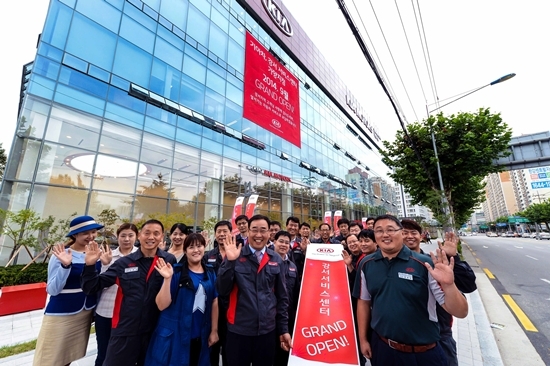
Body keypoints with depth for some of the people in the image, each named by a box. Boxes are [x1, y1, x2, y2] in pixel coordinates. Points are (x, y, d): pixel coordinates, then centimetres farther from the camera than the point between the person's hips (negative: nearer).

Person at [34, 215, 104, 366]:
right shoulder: (61, 255, -15)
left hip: (87, 313, 4)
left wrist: (105, 263, -13)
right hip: (61, 314, -4)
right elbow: (53, 290, -17)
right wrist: (65, 266, -31)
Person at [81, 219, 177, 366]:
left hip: (155, 331, 0)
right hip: (124, 331, 1)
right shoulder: (124, 263, -3)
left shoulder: (169, 261, -9)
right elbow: (92, 287, 0)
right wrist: (90, 265, -13)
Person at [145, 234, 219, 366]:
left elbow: (214, 302, 4)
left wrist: (214, 330, 4)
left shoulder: (210, 273, -1)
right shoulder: (176, 272, -11)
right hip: (174, 335, -3)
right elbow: (161, 305, -15)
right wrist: (167, 279, -27)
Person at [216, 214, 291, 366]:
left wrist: (284, 329, 6)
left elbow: (282, 297, 4)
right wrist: (230, 261, -23)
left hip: (267, 330, 2)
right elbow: (222, 291, -12)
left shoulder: (276, 260, -2)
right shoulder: (235, 256, -9)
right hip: (238, 329, -2)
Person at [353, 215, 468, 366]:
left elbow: (460, 312, -14)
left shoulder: (425, 264, -15)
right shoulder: (366, 265, -7)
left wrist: (448, 285, -32)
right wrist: (363, 339, 5)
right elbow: (364, 302, 3)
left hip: (423, 353, -2)